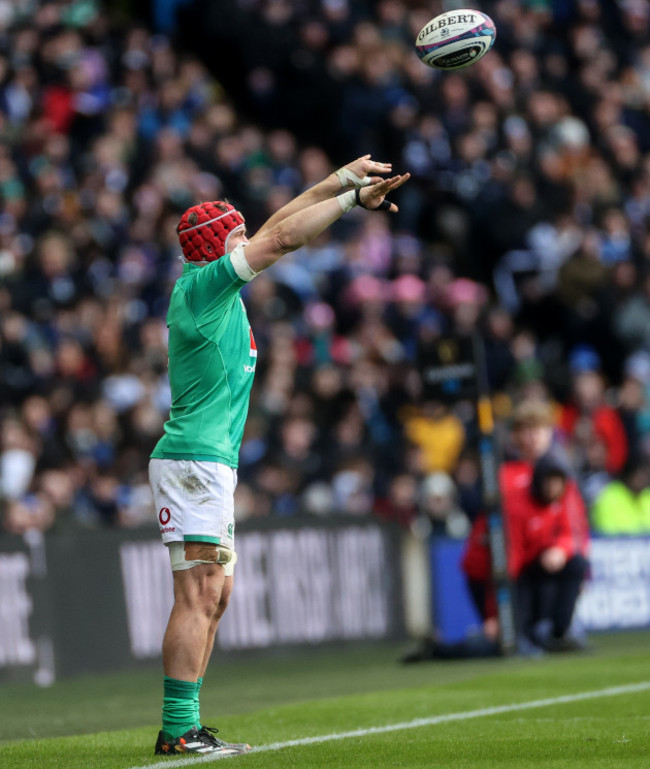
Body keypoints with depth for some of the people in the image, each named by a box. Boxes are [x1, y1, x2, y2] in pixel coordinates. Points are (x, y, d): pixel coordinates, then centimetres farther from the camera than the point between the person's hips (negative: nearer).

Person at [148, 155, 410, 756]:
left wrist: (338, 184, 21)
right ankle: (178, 730, -16)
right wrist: (350, 194, -7)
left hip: (212, 466, 10)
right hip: (194, 461, -10)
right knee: (198, 596, -13)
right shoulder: (202, 284, -10)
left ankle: (185, 728, 9)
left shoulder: (217, 285, 15)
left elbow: (275, 229, 24)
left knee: (215, 594, 9)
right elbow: (284, 237, -14)